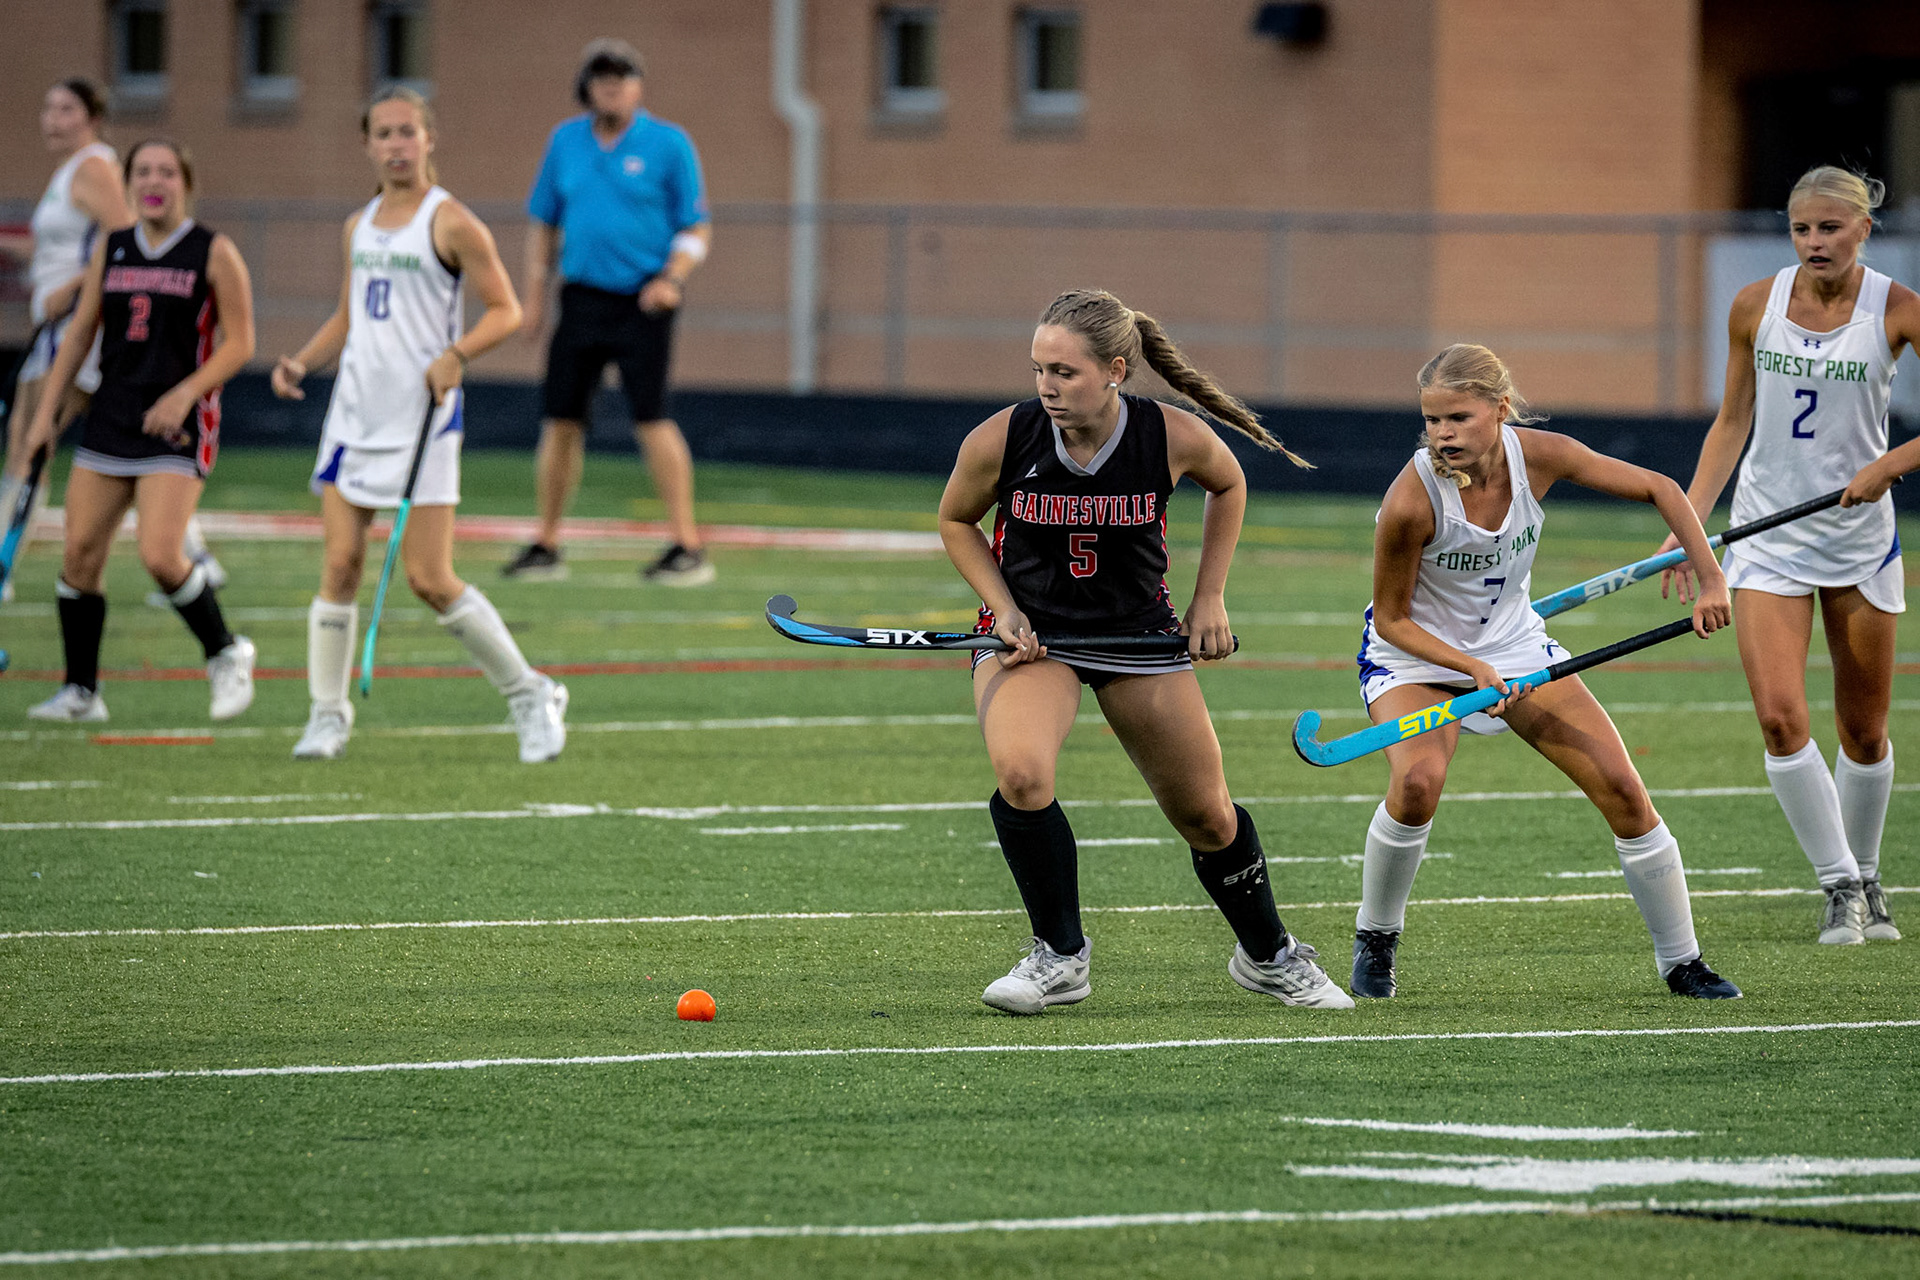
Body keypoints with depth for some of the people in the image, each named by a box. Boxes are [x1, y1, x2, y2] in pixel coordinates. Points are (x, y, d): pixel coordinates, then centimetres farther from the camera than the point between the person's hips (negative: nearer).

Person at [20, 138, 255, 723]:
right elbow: (79, 335, 16)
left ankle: (226, 654, 6)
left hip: (178, 425, -5)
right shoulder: (111, 251, 10)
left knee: (159, 555, -17)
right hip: (112, 414, 5)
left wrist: (185, 394, -17)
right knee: (80, 553, -1)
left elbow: (239, 343, -4)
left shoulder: (213, 253, -3)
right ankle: (80, 690, 10)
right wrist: (46, 412, 10)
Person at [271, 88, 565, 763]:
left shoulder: (450, 222, -6)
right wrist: (300, 360, 7)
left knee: (430, 580, -7)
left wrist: (455, 355, -22)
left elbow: (506, 309, -6)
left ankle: (530, 695, 8)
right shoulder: (359, 226, 14)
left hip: (422, 418, -6)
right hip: (354, 414, 6)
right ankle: (328, 715, 5)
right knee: (339, 564, -3)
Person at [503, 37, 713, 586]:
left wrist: (672, 278, -17)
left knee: (650, 418, -13)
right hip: (582, 296, 4)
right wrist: (534, 295, 11)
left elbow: (697, 228, -1)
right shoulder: (565, 142, 11)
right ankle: (547, 546, 14)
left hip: (642, 300, -4)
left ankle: (688, 547, -10)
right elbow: (544, 223, 18)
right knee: (561, 418, 3)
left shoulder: (668, 144, -1)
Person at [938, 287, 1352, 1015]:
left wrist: (1210, 598, 2)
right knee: (1021, 774, -30)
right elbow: (957, 520, 1)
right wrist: (1004, 608, -11)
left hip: (1138, 632, 1)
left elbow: (1228, 485, 6)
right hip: (1029, 636, -1)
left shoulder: (1175, 439, -19)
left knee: (1208, 817, 9)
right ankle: (1060, 957, -10)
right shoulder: (1000, 441, -20)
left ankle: (1268, 956, 37)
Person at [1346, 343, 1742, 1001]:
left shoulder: (1538, 455, -21)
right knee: (1418, 781, -32)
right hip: (1414, 653, -4)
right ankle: (1374, 940, -8)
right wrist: (1474, 669, -29)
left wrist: (1711, 581, -14)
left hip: (1515, 645, 4)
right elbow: (1392, 619, -18)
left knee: (1623, 790, -3)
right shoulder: (1412, 501, -31)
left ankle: (1681, 962, 14)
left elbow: (1658, 489, -7)